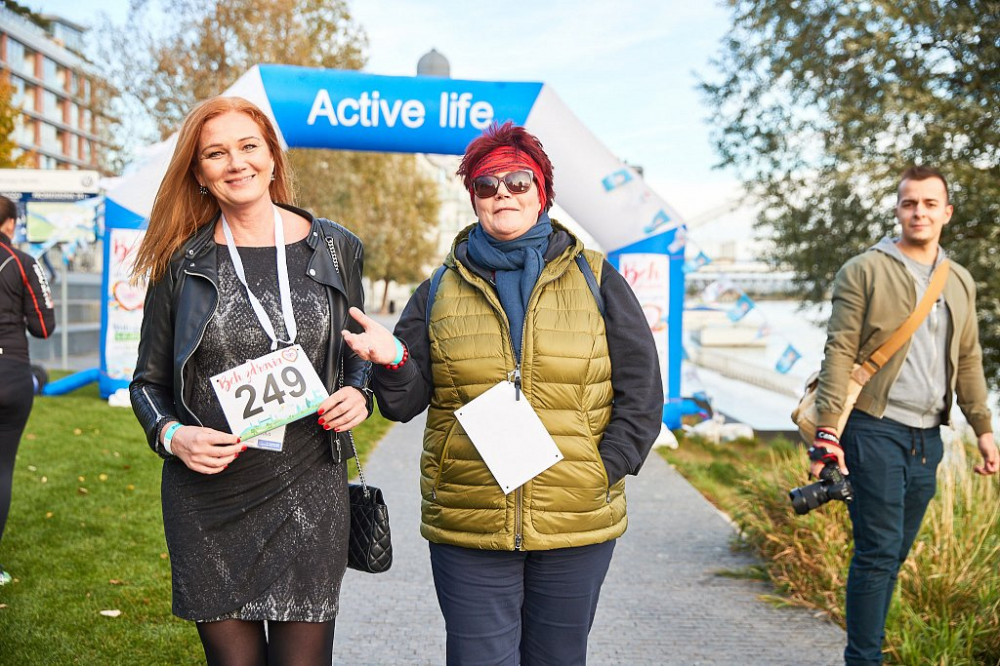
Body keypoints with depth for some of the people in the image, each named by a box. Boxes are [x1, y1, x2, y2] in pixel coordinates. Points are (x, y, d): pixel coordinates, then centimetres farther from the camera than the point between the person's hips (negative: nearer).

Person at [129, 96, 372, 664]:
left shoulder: (333, 248, 5)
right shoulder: (183, 262, 2)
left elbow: (358, 354, 16)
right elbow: (148, 382, 9)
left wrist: (359, 394, -5)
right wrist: (172, 436, -10)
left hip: (310, 494, 0)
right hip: (209, 504, 0)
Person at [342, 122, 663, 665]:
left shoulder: (595, 281, 6)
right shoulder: (441, 290, 8)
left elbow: (640, 393, 5)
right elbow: (407, 401, 4)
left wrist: (604, 472, -5)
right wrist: (393, 361, -17)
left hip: (577, 524, 1)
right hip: (466, 528, 0)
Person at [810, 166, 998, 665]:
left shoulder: (960, 282, 14)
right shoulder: (864, 271, -3)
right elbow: (839, 353, -9)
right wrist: (828, 429, -16)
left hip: (927, 437, 6)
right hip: (875, 430, -5)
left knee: (894, 553, 11)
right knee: (878, 552, -7)